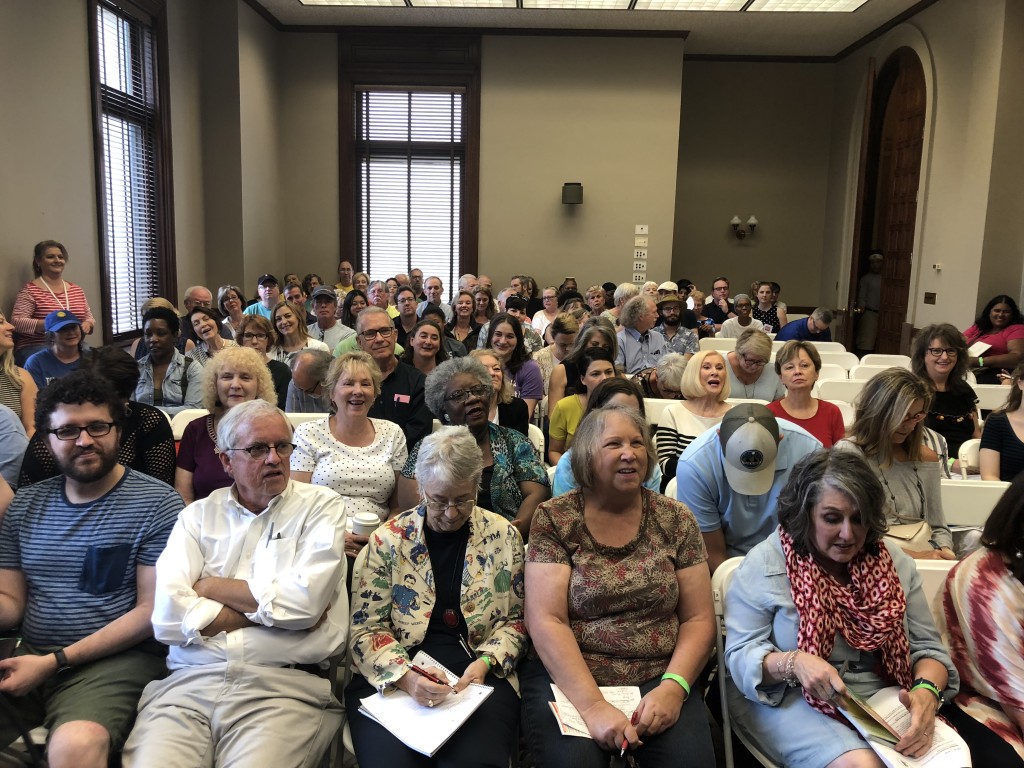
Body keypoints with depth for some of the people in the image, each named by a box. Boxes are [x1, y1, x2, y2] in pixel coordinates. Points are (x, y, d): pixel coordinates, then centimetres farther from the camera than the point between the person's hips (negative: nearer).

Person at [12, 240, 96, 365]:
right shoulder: (30, 290, 0)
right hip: (36, 347, -5)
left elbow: (90, 319, 21)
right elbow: (17, 322, -8)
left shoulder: (77, 290, 17)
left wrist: (87, 325, -4)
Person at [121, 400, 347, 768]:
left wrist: (210, 587, 1)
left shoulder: (321, 506, 6)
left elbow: (303, 600, -9)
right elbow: (167, 616, -2)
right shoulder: (199, 515, 12)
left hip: (284, 686, -2)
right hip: (188, 682, 2)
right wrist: (270, 609, -5)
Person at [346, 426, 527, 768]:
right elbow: (366, 626, 0)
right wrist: (403, 676, -17)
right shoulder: (389, 538, 1)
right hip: (394, 674, 0)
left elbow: (514, 619, 10)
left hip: (477, 673, 0)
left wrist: (485, 662, -9)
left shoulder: (502, 535, 5)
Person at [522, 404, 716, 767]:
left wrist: (673, 687, -12)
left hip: (657, 679, 2)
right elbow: (545, 621, -9)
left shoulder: (675, 519, 4)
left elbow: (699, 619, 4)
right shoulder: (554, 519, -3)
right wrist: (592, 705, -19)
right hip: (567, 679, -2)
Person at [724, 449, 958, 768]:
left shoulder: (893, 561, 4)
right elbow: (740, 654, -10)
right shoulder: (764, 564, -10)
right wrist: (793, 663, -31)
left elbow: (927, 647, 5)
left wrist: (927, 692, -17)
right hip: (788, 699, -5)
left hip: (882, 699, 5)